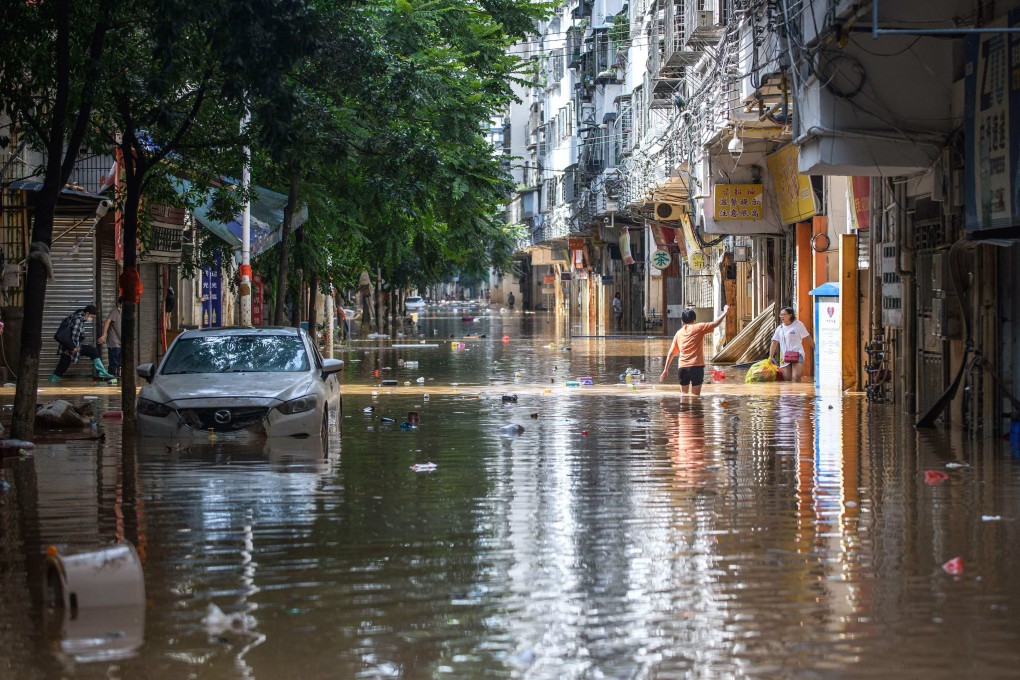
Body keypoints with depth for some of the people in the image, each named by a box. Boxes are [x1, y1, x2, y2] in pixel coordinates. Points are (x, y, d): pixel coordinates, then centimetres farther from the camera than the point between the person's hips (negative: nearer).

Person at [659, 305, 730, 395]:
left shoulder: (679, 333, 12)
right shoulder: (698, 328, -1)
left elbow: (671, 352, 12)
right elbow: (715, 324, -4)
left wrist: (666, 369, 16)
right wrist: (725, 312, 9)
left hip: (682, 367, 4)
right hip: (696, 367, -4)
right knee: (695, 396, -1)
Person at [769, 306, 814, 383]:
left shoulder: (798, 324, 3)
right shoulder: (779, 328, 15)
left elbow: (807, 338, 5)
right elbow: (774, 342, 10)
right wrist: (771, 357, 2)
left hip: (797, 355, -5)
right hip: (784, 357, 5)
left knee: (796, 378, -20)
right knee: (786, 380, 2)